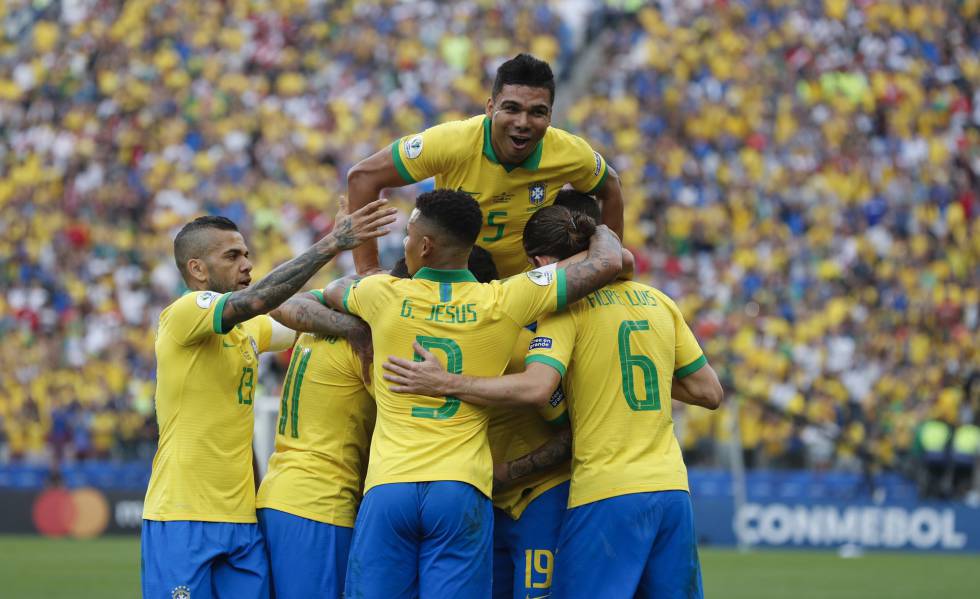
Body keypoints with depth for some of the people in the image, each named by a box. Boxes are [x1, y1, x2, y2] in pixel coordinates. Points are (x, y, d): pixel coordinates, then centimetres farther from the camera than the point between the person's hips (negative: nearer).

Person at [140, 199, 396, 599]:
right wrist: (331, 244, -22)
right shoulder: (184, 312, -9)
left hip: (241, 518, 8)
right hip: (182, 518, -8)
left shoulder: (249, 329, 17)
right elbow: (257, 299, -23)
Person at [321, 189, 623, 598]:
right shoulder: (502, 303, 0)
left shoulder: (385, 296, 3)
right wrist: (599, 229, 25)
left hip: (387, 487, 0)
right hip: (461, 488, 0)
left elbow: (333, 292, 29)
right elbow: (607, 264, 3)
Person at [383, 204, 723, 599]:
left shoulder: (566, 304, -5)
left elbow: (536, 388, -20)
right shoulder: (658, 302, 13)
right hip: (672, 490, 6)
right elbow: (709, 392, 15)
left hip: (607, 496, -6)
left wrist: (444, 383, -15)